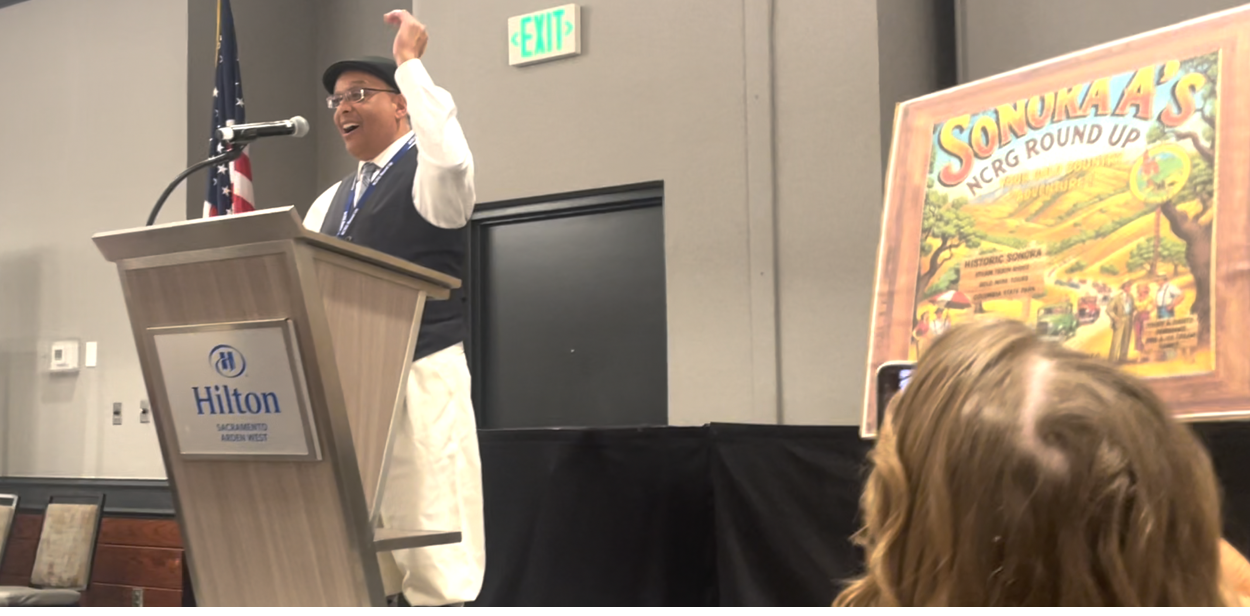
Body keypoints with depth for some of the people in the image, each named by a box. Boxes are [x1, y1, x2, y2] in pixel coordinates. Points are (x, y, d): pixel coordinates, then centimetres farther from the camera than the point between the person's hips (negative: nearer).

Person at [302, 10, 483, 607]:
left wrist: (410, 61, -17)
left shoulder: (429, 174, -2)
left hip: (421, 379, -7)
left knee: (429, 548, -7)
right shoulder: (331, 200, 20)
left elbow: (448, 153, -27)